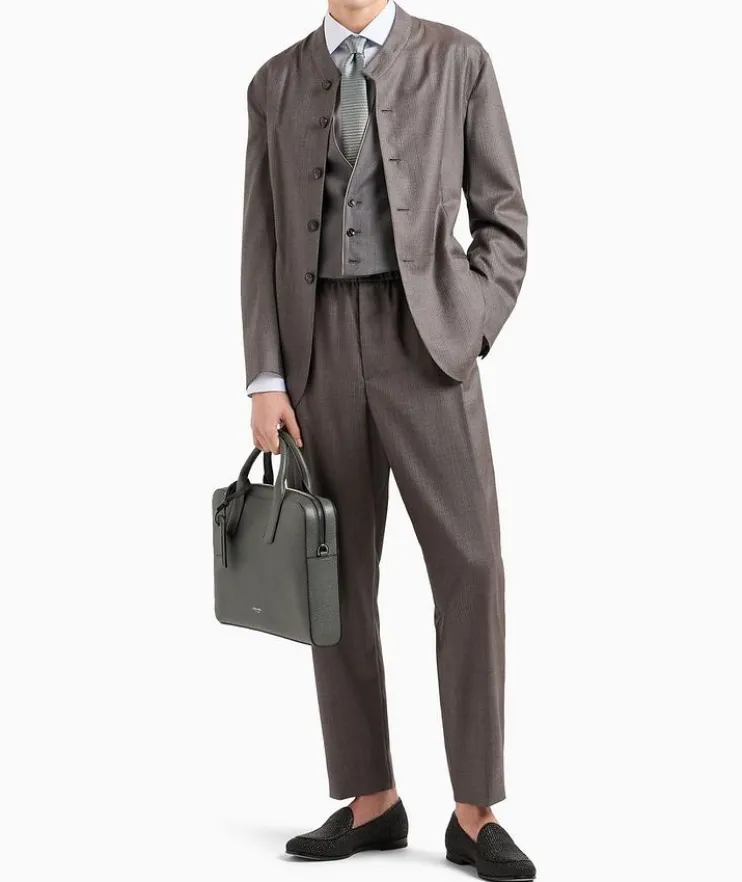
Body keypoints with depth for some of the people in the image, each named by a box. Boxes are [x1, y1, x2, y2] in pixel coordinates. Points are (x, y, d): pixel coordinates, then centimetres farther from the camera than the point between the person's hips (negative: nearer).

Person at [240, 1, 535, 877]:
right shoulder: (276, 83, 11)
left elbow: (503, 220, 3)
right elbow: (264, 243, 8)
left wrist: (465, 341, -9)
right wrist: (266, 381, -2)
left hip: (425, 342, -2)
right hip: (320, 350, 3)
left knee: (469, 568, -10)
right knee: (339, 579, 4)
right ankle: (370, 801, 14)